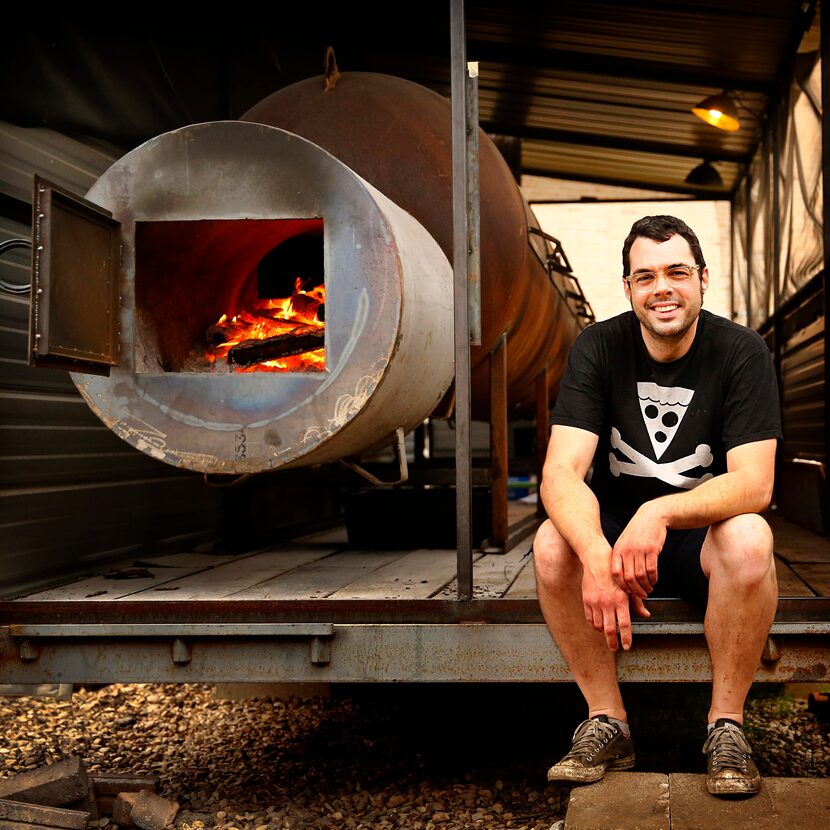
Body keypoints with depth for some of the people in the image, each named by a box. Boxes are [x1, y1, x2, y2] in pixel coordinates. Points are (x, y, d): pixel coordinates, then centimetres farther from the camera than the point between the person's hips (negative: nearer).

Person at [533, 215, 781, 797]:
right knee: (552, 543, -29)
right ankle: (608, 722, -13)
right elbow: (561, 473, -19)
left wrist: (660, 513, -39)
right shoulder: (599, 348, -8)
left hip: (703, 539, -1)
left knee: (750, 539, -34)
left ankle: (726, 726, -15)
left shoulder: (742, 352, -11)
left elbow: (754, 482, -20)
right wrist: (596, 554, -40)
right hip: (613, 530, 1)